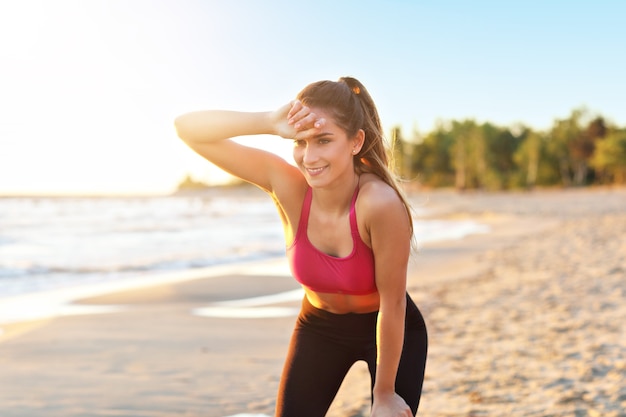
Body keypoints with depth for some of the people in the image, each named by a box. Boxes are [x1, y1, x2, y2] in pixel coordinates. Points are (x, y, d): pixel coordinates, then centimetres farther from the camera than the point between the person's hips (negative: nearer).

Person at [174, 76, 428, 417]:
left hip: (391, 331, -3)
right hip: (319, 327, 3)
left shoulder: (381, 203, -35)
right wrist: (270, 123, -43)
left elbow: (392, 303, -24)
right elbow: (187, 129, -27)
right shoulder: (287, 186, -25)